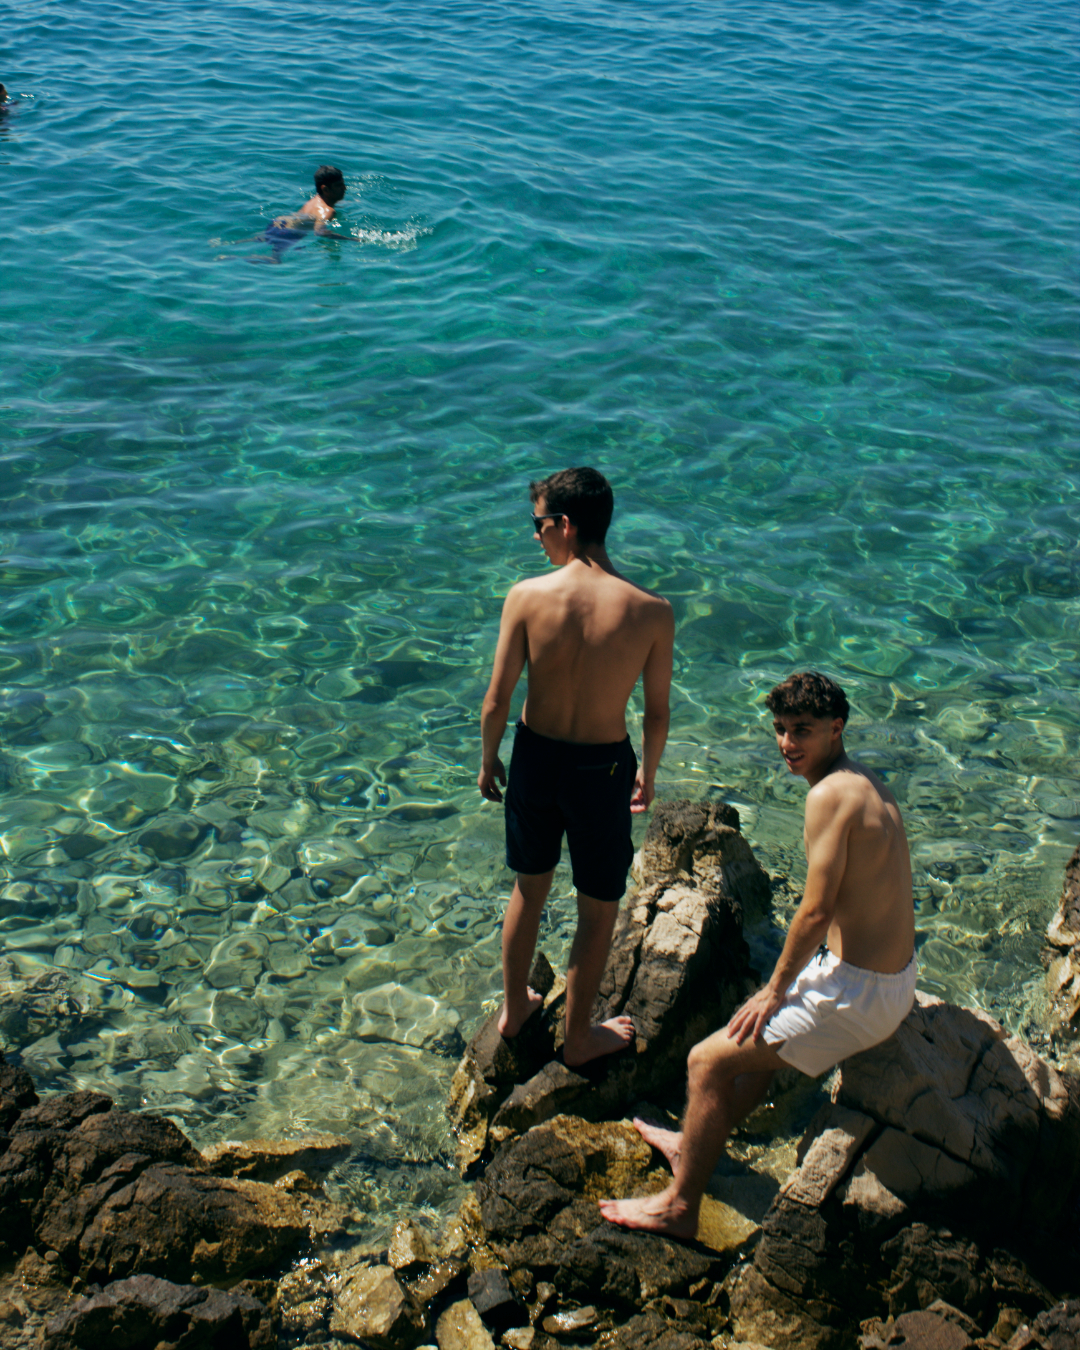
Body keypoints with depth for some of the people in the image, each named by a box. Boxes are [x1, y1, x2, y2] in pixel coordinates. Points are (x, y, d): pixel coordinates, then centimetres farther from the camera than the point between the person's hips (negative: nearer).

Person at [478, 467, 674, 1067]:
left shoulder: (527, 596, -17)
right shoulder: (652, 611, -16)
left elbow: (497, 699, -10)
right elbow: (657, 714, -6)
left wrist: (488, 760, 8)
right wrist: (647, 773, 13)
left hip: (534, 758, 2)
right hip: (602, 768, -2)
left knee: (529, 887, 25)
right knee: (598, 909, 18)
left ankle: (515, 1007, 44)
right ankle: (579, 1035, 34)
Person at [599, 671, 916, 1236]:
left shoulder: (830, 793, -21)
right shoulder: (868, 783, 9)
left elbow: (816, 911, -22)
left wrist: (775, 989, -7)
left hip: (860, 994, -9)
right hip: (896, 975, 9)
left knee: (709, 1061, 0)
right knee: (757, 1033, 28)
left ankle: (679, 1204, 13)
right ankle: (700, 1142, 42)